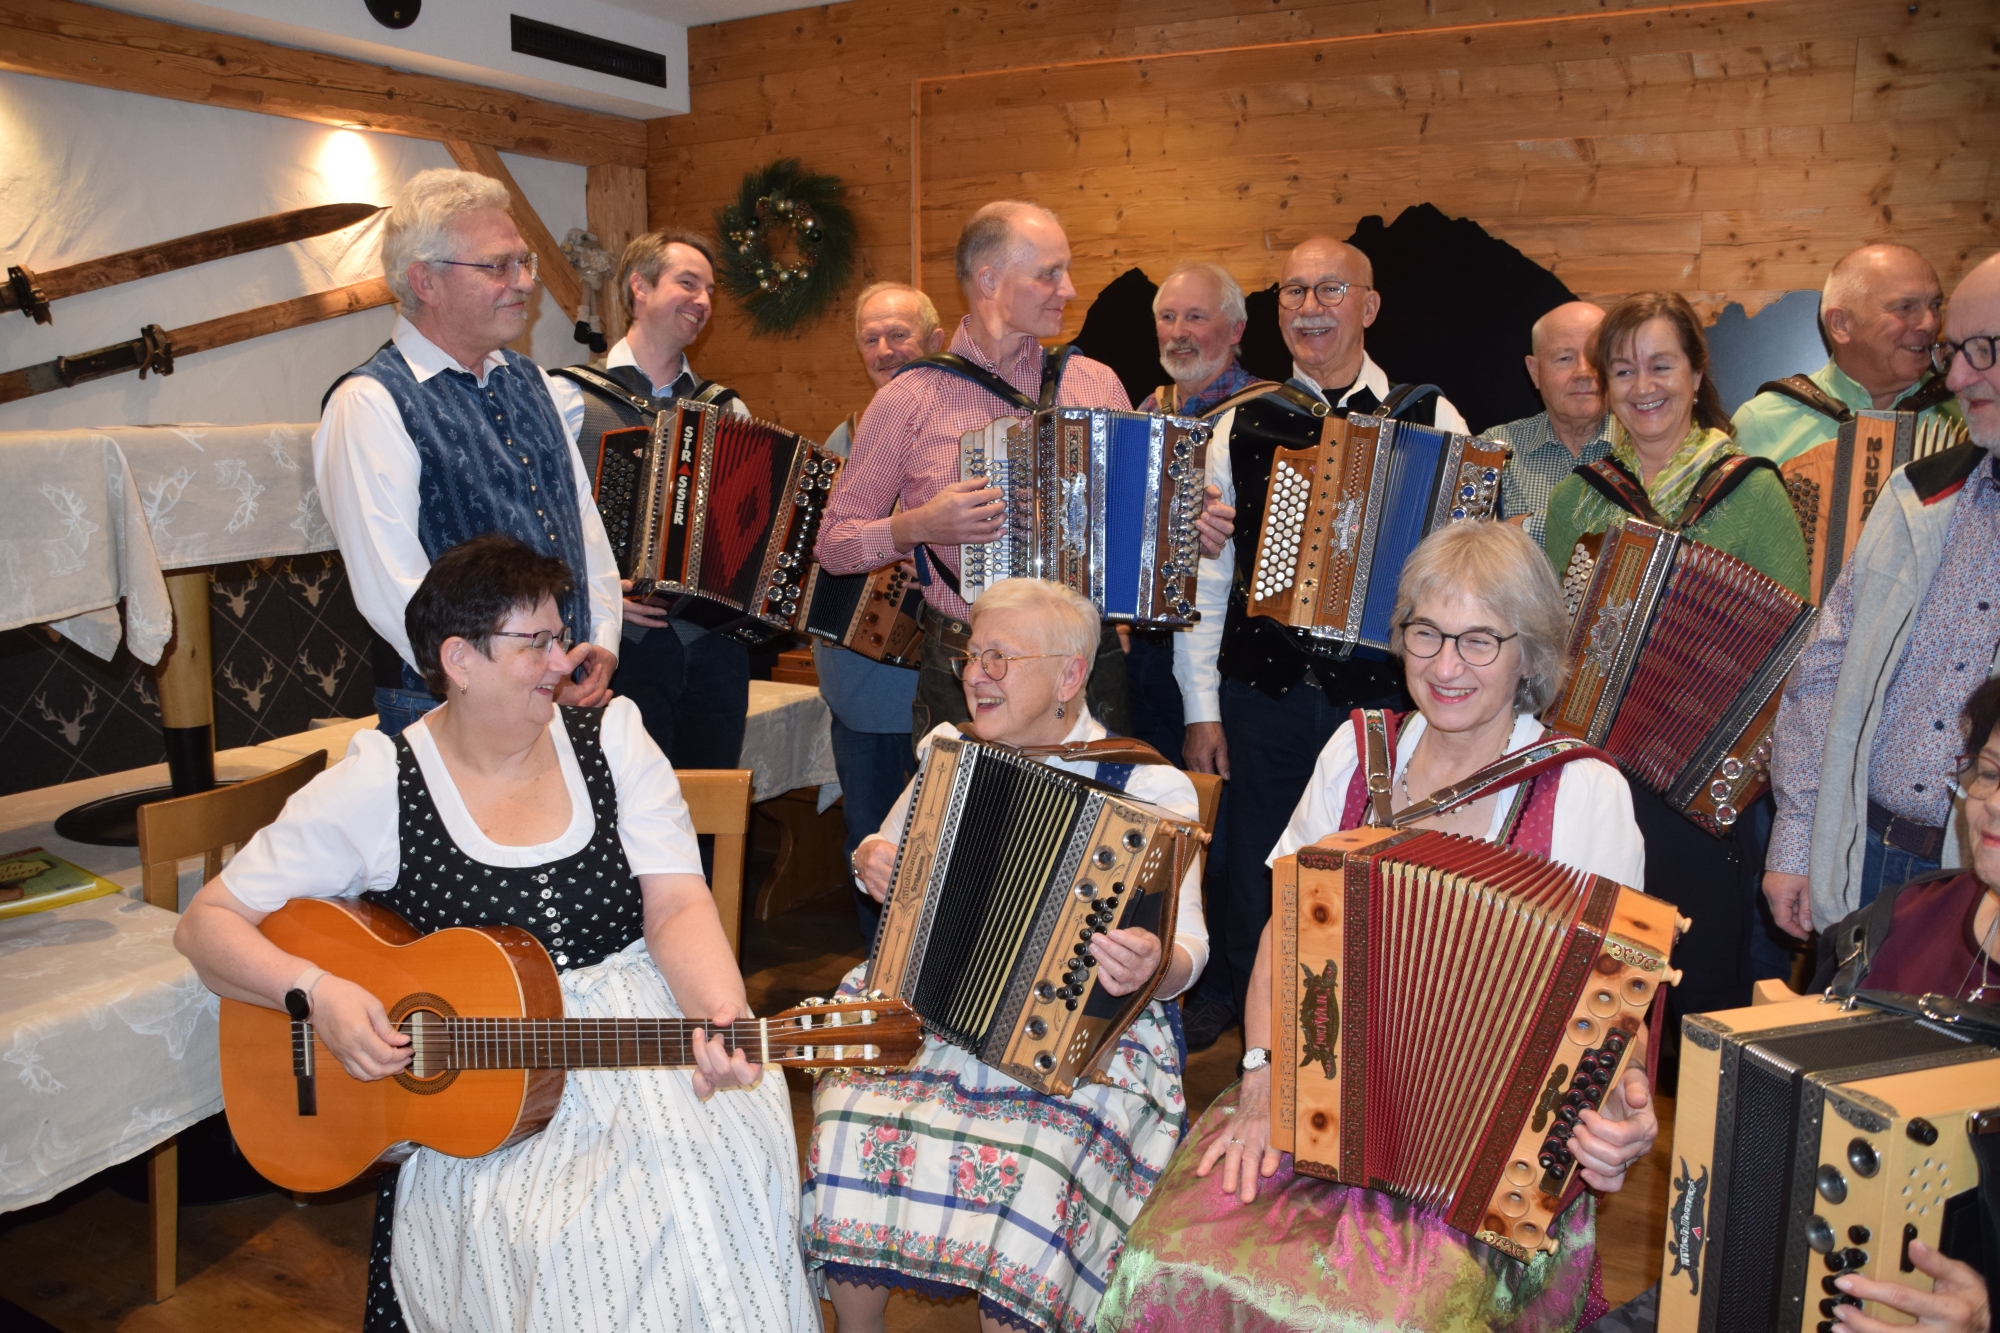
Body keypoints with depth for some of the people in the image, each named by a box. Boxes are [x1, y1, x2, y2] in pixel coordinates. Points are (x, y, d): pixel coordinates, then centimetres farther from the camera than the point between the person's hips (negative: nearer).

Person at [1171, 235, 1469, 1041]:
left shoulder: (1431, 422, 4)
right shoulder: (1241, 428, 7)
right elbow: (1203, 575, 7)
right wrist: (1201, 709, 4)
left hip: (1386, 700, -1)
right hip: (1262, 697, 2)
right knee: (1252, 899, 10)